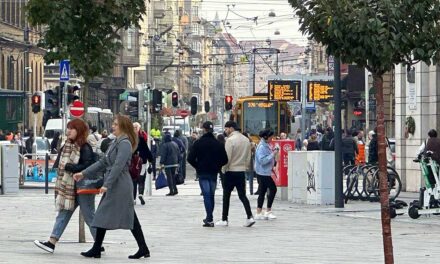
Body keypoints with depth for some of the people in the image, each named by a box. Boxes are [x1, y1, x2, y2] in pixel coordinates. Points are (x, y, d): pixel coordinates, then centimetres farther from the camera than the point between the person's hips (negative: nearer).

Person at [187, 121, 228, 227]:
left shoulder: (198, 143, -7)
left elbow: (190, 158, -10)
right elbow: (224, 160, -1)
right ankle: (209, 218, 22)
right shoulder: (218, 144, 0)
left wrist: (197, 167, 6)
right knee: (211, 195, 13)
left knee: (206, 195, -6)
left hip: (202, 172, -3)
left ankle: (209, 219, -15)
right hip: (213, 173, 3)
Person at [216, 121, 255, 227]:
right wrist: (244, 167, 17)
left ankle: (224, 219, 10)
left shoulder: (231, 140, -14)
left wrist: (224, 169, -4)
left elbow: (227, 157, -16)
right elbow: (248, 158, 11)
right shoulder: (246, 140, 8)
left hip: (230, 171, -6)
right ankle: (250, 217, -8)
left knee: (226, 196, 5)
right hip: (241, 171, 6)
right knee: (242, 195, 7)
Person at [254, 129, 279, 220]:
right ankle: (268, 211, -3)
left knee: (262, 192, 11)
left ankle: (259, 213, 14)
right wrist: (273, 154, -22)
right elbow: (262, 160, -24)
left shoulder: (266, 146, 13)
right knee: (273, 189, -9)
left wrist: (273, 153, 6)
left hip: (265, 172, 10)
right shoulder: (261, 147, -17)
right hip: (263, 172, -10)